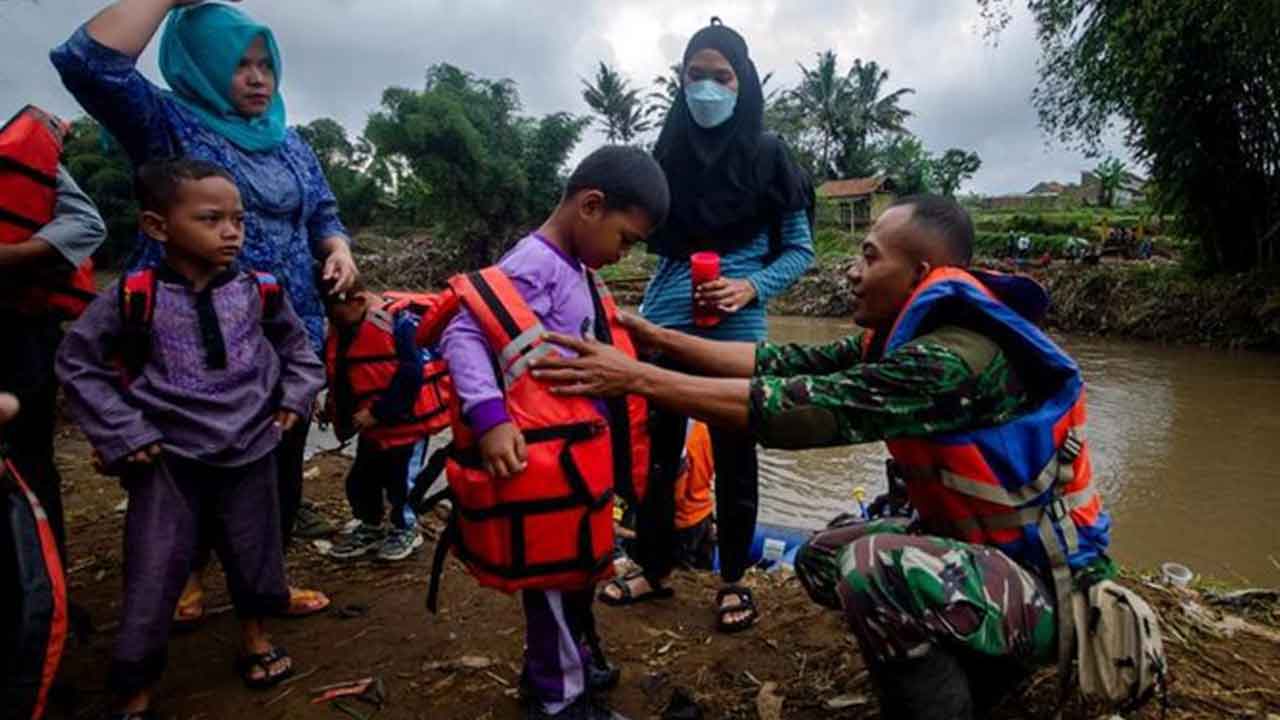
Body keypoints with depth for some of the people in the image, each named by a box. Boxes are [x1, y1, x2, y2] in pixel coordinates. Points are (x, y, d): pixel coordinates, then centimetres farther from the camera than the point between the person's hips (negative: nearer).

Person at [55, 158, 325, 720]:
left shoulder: (259, 291, -4)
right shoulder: (132, 297, -11)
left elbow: (298, 347, 13)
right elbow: (77, 364, 0)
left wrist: (294, 399, 2)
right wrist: (122, 433, -6)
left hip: (251, 450, 2)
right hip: (167, 458, -2)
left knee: (255, 552, 17)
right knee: (153, 575, 5)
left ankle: (254, 640, 45)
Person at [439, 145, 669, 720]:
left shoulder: (575, 270, 11)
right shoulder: (534, 265, -18)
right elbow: (463, 334, -25)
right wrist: (489, 420, -32)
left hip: (578, 454, 9)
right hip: (547, 459, -9)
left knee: (577, 569, 23)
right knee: (555, 578, 7)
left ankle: (574, 663, 44)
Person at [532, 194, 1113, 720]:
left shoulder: (958, 355, -29)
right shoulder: (907, 333, 0)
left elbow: (809, 408, -33)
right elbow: (794, 367, -4)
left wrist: (638, 379, -31)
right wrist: (660, 339, -6)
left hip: (1049, 582, -9)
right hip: (984, 549, 9)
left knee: (874, 566, -34)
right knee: (822, 560, 11)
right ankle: (982, 663, 17)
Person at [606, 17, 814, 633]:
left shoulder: (766, 154, -2)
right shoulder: (668, 152, 6)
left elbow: (799, 248, 0)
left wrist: (753, 287, -15)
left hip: (736, 330, -3)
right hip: (665, 323, 3)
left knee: (733, 454, 7)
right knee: (656, 448, 9)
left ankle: (733, 581, 24)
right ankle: (653, 568, 27)